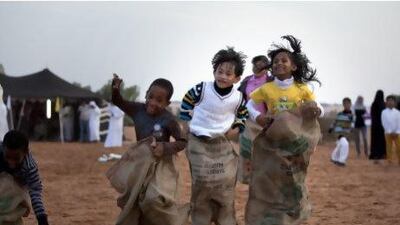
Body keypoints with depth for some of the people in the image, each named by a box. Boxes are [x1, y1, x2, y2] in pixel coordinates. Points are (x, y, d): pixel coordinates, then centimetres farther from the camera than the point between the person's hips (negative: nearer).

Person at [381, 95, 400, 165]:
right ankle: (389, 161, 8)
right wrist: (389, 132, -10)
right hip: (388, 133, -1)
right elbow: (384, 123, -4)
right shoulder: (384, 112, -1)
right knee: (389, 148, 2)